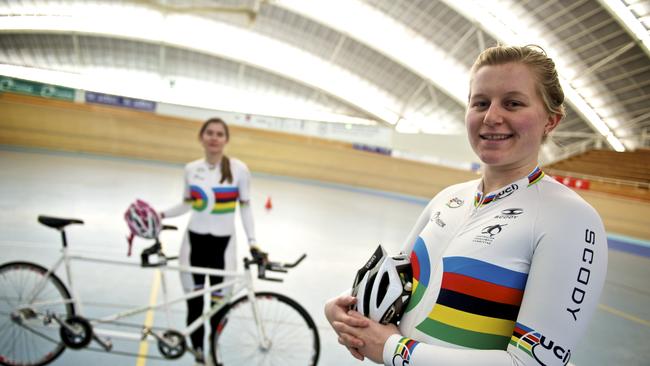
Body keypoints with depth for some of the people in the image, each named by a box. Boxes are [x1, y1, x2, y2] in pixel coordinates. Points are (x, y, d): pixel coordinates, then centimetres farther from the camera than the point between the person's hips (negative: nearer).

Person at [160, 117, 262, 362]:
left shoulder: (239, 169, -9)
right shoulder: (191, 169, 0)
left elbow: (245, 207, -1)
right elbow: (187, 204, 12)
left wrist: (252, 241, -5)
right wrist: (161, 215, -2)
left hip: (223, 244, -2)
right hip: (194, 241, 2)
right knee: (194, 304, 8)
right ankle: (198, 351, 27)